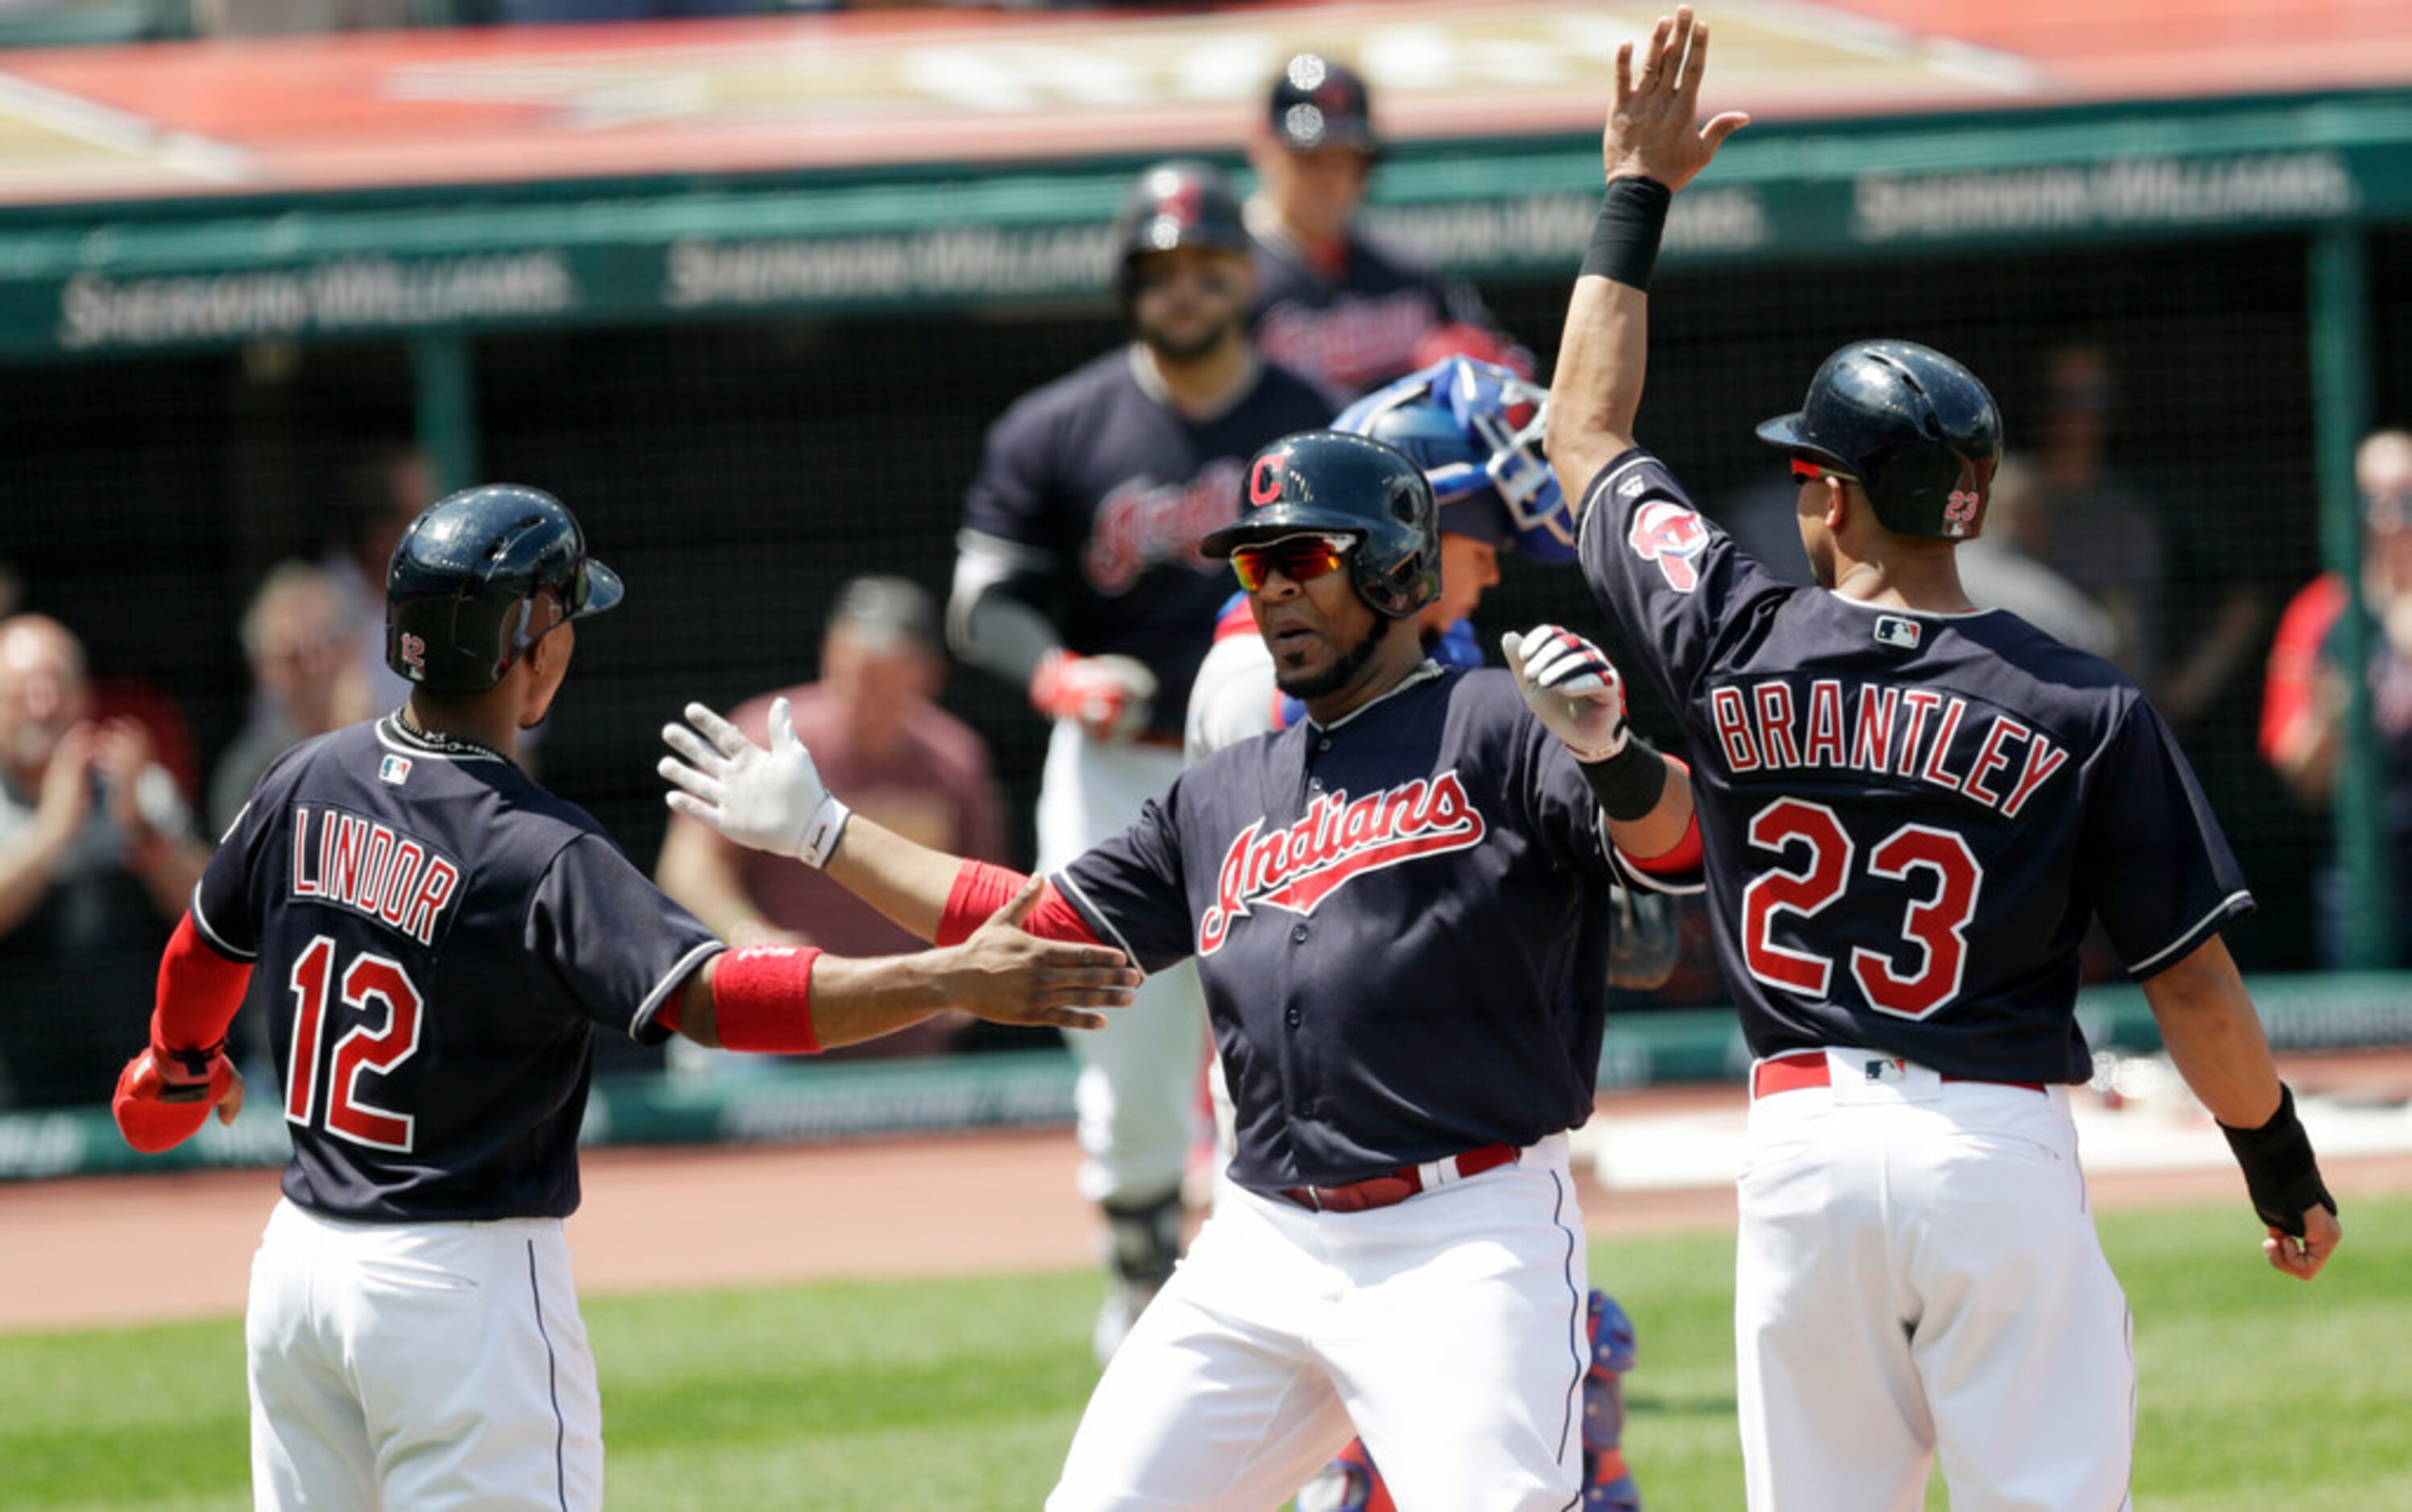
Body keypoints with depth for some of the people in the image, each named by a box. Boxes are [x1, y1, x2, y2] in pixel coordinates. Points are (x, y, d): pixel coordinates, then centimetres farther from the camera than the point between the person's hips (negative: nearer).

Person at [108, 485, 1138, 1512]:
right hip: (463, 1279, -7)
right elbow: (707, 995, -31)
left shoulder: (307, 784, 2)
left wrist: (182, 1062, 42)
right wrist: (954, 981, -36)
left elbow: (207, 949, 19)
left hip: (298, 1262, 7)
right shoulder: (538, 855, -20)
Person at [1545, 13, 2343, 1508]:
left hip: (1802, 1150, 2)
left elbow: (1587, 433, 15)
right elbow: (2193, 982, -3)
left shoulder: (1736, 646, -1)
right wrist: (2284, 1168, 11)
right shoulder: (2089, 711, -6)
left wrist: (1639, 193, 22)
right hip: (2002, 1149, -2)